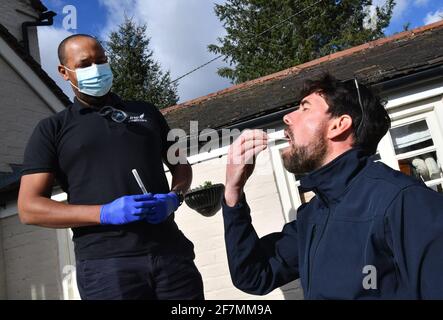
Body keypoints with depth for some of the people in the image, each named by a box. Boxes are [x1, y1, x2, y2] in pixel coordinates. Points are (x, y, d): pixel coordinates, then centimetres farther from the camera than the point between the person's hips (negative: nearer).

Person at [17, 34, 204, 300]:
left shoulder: (146, 112, 17)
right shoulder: (52, 129, 8)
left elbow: (181, 165, 20)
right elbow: (29, 208, 1)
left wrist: (175, 197, -3)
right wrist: (104, 213, -13)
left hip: (171, 252, 3)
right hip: (104, 263, -2)